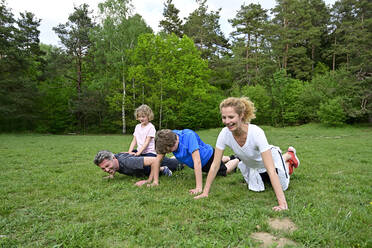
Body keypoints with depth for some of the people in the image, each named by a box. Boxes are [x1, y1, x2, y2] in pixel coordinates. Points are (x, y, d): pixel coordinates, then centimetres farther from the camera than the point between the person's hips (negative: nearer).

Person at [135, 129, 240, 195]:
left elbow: (197, 162, -49)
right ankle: (227, 158, 60)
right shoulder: (167, 139, -29)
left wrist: (199, 188, -52)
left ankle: (236, 160, 46)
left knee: (224, 171, 19)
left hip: (207, 157, -6)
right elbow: (158, 159, -22)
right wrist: (155, 180, -26)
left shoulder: (188, 136, -45)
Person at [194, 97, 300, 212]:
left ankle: (289, 156, 35)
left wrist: (282, 202, -47)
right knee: (255, 188, 25)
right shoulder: (225, 133, -31)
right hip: (251, 165, 4)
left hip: (270, 158, -4)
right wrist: (205, 192, -24)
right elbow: (215, 165, -24)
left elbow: (271, 170, -43)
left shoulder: (256, 133, -42)